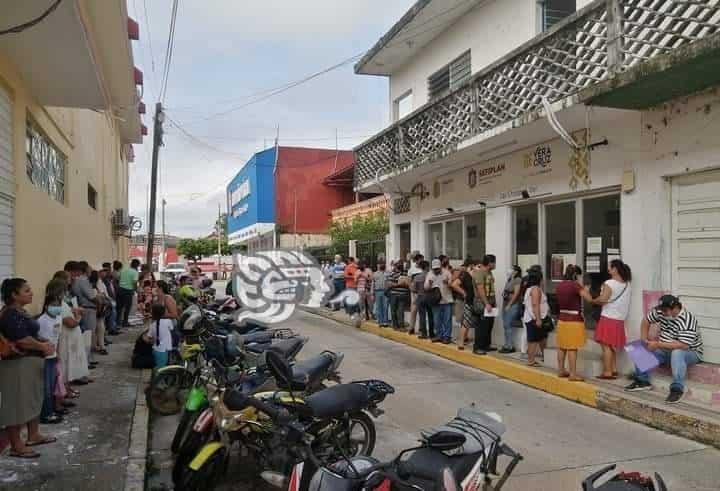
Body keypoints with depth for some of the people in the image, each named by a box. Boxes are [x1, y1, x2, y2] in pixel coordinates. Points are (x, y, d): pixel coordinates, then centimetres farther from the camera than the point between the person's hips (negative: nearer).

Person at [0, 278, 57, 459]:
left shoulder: (20, 312, 10)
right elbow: (22, 340, -25)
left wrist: (45, 343, -1)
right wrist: (44, 346, -10)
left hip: (31, 362, 10)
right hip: (18, 365, -10)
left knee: (33, 400, 20)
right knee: (17, 404, 0)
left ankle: (33, 435, 34)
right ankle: (16, 446, 10)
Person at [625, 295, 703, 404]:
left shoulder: (688, 320, -28)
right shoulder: (660, 311, -8)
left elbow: (683, 345, -36)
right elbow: (646, 321, 9)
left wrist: (658, 344, -32)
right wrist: (644, 340, -4)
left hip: (690, 352, -7)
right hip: (666, 350, 7)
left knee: (677, 353, -39)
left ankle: (677, 389, -31)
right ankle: (642, 381, -1)